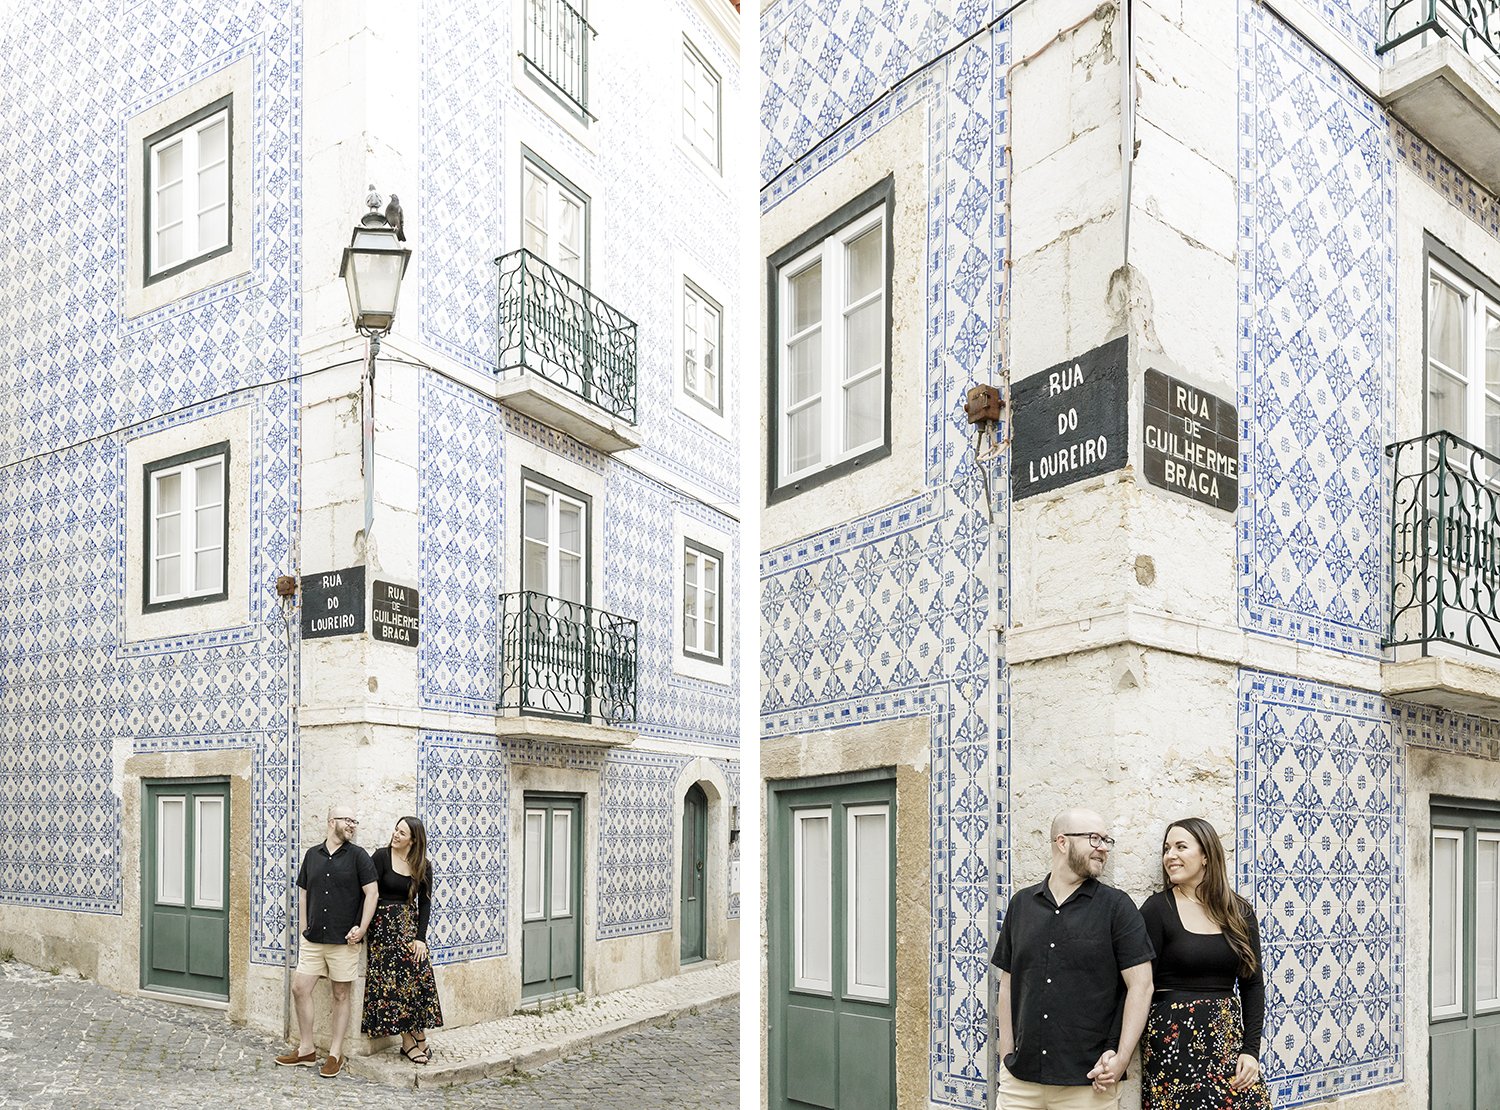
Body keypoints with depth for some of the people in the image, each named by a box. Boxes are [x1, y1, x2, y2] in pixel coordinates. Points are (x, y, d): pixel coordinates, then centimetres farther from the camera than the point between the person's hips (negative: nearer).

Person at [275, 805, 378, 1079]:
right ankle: (306, 1050, 19)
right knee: (299, 989, 4)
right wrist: (304, 927, 7)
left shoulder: (358, 855, -4)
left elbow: (371, 893, -6)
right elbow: (303, 892, 15)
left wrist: (361, 928, -12)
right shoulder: (313, 854, 8)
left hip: (344, 940, -4)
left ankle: (335, 1054, 14)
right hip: (313, 938, 4)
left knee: (340, 995, 4)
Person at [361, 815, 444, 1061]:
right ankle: (409, 1041, 2)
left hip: (409, 924, 3)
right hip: (384, 924, -3)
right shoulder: (382, 856, -7)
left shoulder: (422, 866, 2)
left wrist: (420, 937, -6)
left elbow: (424, 902, 2)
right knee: (392, 980, -3)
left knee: (417, 976, -4)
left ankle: (418, 1036, 4)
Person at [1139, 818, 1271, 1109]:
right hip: (1173, 1040, -3)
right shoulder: (1157, 909, -5)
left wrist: (1251, 1049, 0)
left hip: (1229, 1038, 4)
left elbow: (1252, 984, 8)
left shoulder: (1239, 912, 6)